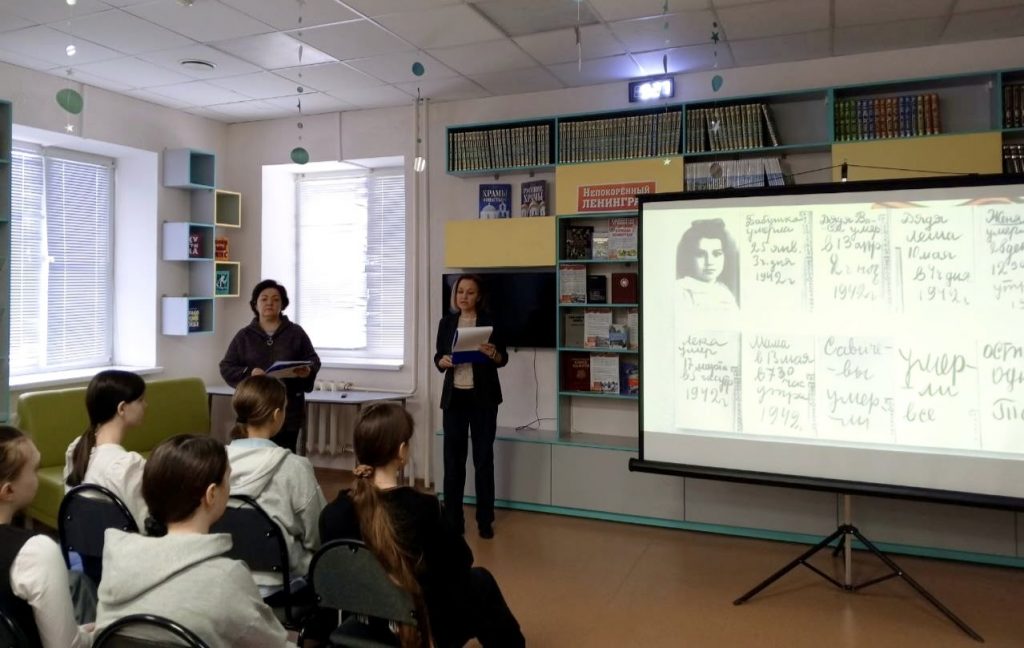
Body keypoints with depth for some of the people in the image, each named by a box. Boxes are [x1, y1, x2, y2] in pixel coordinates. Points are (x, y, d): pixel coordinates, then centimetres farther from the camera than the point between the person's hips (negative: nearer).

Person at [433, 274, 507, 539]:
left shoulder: (489, 321, -2)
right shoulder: (447, 322, 5)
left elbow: (503, 359, 0)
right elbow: (438, 356, 9)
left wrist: (493, 353, -21)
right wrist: (442, 361, -13)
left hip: (483, 397, -2)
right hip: (454, 396, 2)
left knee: (483, 458, 3)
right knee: (453, 458, 3)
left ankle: (485, 520, 13)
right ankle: (453, 519, 14)